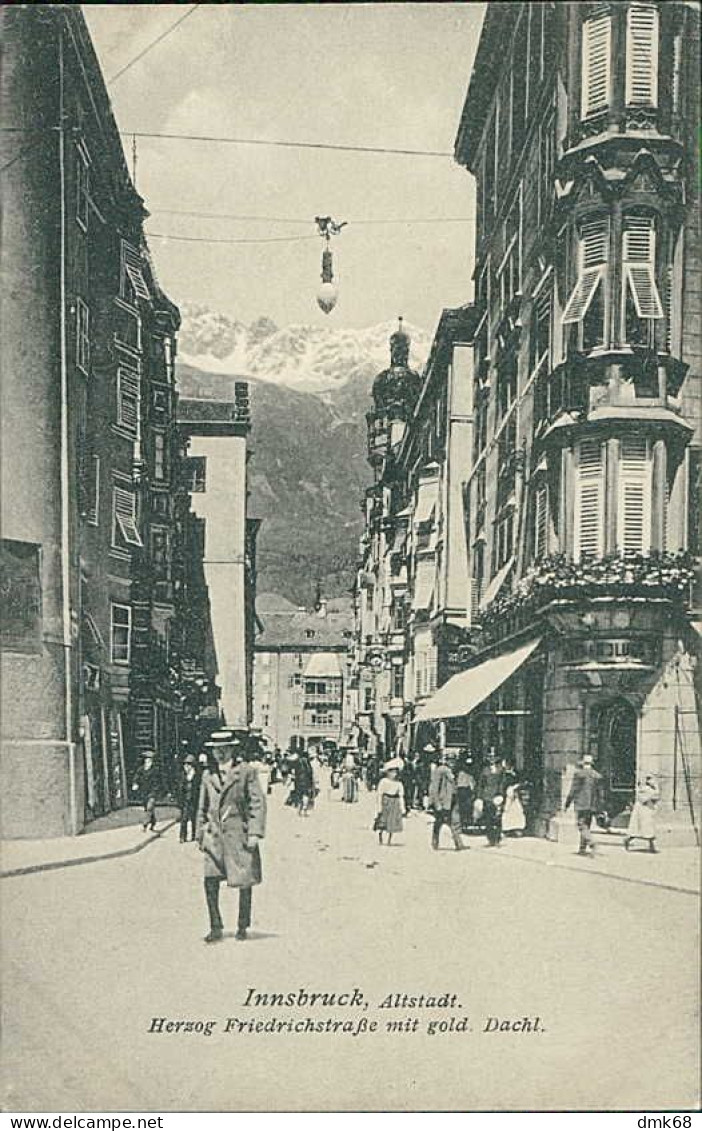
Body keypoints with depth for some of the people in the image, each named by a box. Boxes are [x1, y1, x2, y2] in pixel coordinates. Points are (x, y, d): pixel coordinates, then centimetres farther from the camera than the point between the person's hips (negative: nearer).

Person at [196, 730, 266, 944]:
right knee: (210, 880, -6)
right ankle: (216, 928, 5)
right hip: (214, 835, 3)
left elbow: (258, 803, -4)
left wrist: (255, 833, -11)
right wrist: (200, 836, 14)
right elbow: (202, 809, 18)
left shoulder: (247, 772, -2)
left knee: (244, 882, 3)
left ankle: (243, 926, 20)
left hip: (239, 834, -3)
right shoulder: (208, 776, 11)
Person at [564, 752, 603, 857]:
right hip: (592, 805, 5)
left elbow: (573, 791, -6)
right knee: (586, 827, 13)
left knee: (582, 827, -7)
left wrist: (567, 804, 1)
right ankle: (582, 849, 15)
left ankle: (591, 843, -29)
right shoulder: (597, 776, 7)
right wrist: (598, 808, 12)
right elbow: (600, 793, 7)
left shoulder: (578, 774, -5)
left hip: (581, 805, -5)